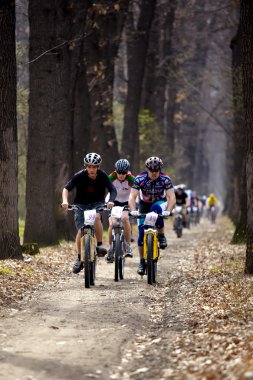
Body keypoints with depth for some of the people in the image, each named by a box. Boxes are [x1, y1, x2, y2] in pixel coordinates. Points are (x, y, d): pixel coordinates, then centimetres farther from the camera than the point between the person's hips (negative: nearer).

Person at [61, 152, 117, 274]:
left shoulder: (102, 176, -15)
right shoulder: (79, 176, -18)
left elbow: (113, 190, -18)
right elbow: (66, 188, -19)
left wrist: (111, 201, -38)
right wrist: (65, 201, -37)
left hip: (97, 203, 0)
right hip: (81, 204, 0)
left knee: (96, 217, -34)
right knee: (81, 231, -11)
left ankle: (99, 245, -20)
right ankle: (79, 258, 7)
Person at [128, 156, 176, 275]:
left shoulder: (165, 179, -24)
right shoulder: (140, 179, -24)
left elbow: (172, 197, -31)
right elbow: (132, 197, -31)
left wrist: (168, 211, -49)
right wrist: (133, 211, -48)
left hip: (159, 202, -1)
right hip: (144, 204, 1)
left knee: (156, 208, -38)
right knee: (141, 233, -10)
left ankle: (161, 235, -21)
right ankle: (142, 262, 3)